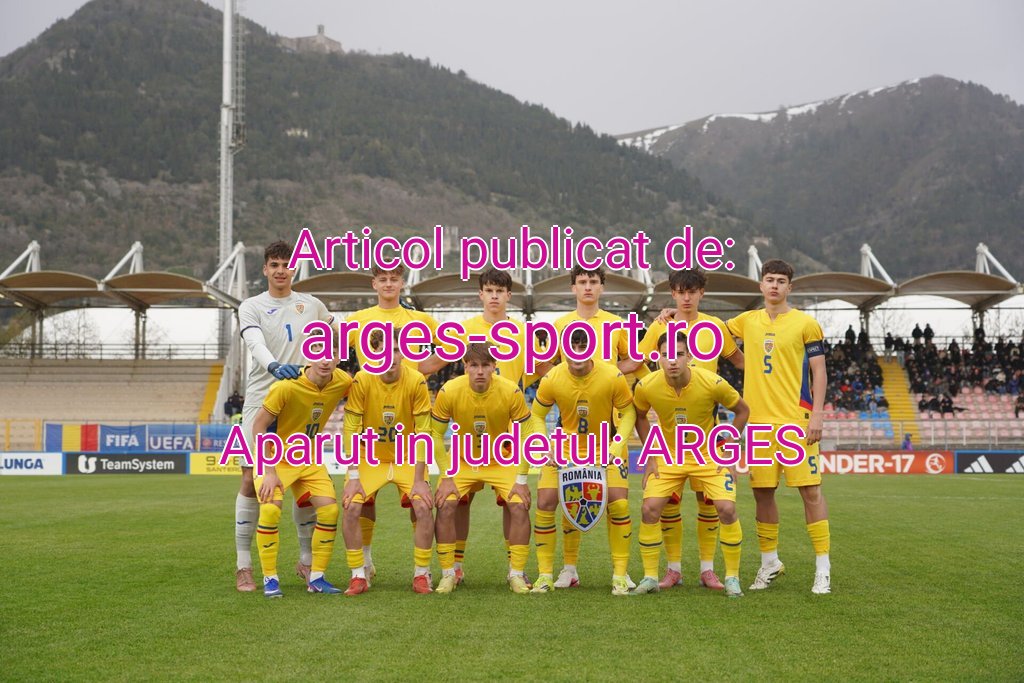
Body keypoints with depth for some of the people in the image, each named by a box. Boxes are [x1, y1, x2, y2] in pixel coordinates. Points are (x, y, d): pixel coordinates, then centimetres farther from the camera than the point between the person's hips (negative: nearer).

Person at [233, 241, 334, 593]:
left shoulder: (312, 305, 11)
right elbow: (256, 343, -18)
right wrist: (274, 366, -38)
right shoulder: (251, 307, 1)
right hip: (261, 402, -2)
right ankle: (243, 566, -1)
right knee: (252, 480, -6)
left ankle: (307, 560, 17)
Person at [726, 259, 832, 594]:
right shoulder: (748, 321, 12)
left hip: (796, 419, -4)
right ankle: (769, 562, 23)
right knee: (762, 491, 8)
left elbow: (819, 371, -1)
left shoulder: (805, 324, 0)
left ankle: (822, 568, 2)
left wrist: (817, 414, -10)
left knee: (810, 489, -5)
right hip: (758, 420, 4)